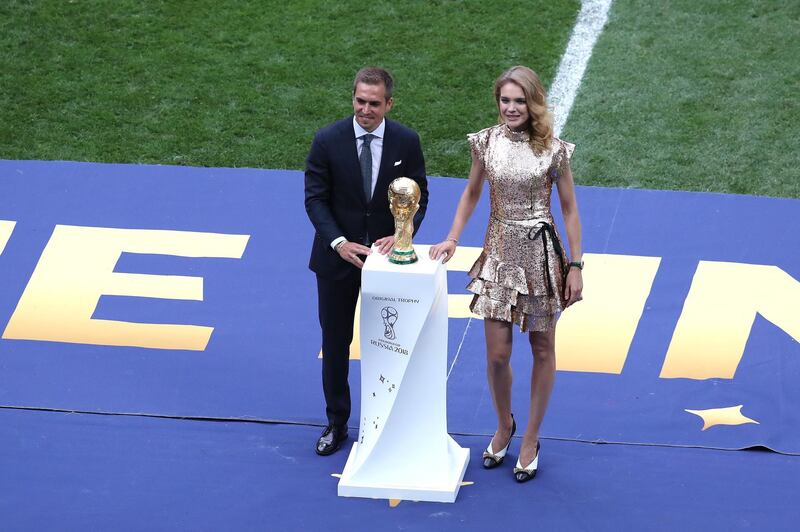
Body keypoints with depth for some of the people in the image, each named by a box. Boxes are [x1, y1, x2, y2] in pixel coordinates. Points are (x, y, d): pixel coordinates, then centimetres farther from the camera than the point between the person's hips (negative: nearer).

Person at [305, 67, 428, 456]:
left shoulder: (406, 142, -7)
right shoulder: (328, 140, -11)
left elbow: (418, 197, -1)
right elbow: (315, 198, -8)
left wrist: (400, 235, -19)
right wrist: (339, 243, -20)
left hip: (386, 254, 0)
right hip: (337, 256, 0)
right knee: (335, 343, 10)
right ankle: (336, 423, 25)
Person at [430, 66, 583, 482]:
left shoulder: (553, 150, -10)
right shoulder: (486, 143, -2)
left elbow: (569, 208, -4)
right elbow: (472, 192, 12)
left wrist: (575, 265, -5)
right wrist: (452, 239, 4)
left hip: (541, 253, -2)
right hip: (499, 252, 2)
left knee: (542, 350, 10)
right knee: (497, 355, 3)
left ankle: (531, 439, 23)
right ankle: (504, 425, 30)